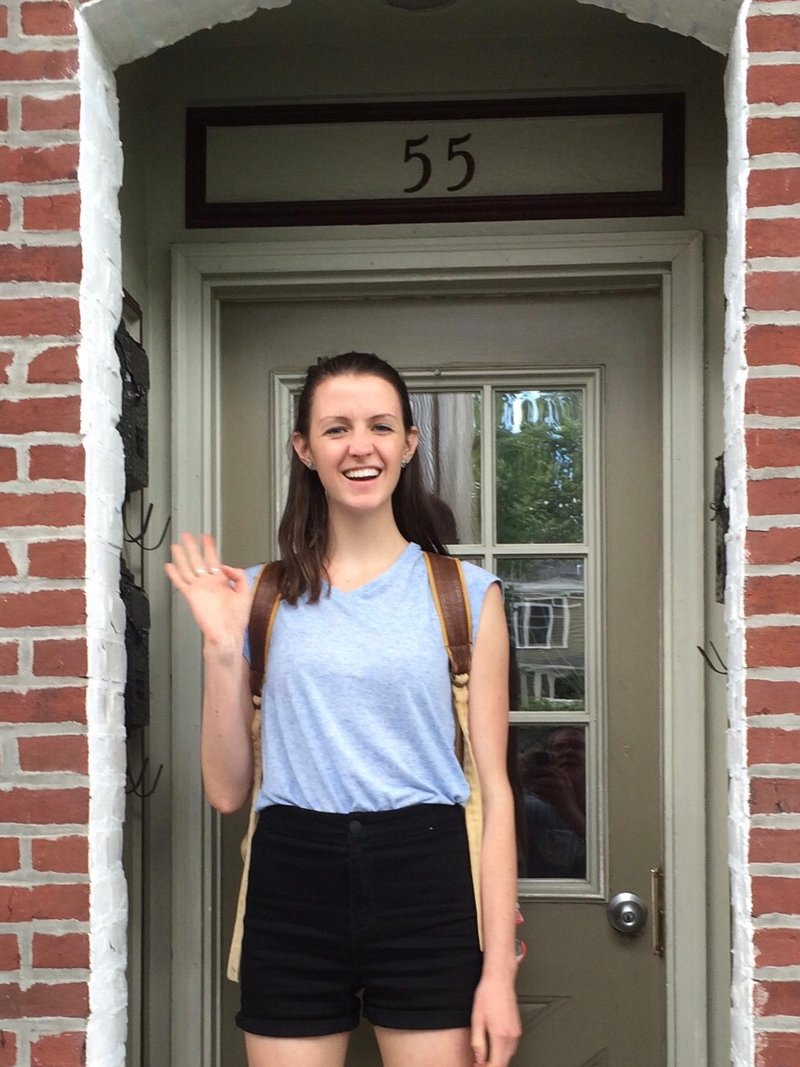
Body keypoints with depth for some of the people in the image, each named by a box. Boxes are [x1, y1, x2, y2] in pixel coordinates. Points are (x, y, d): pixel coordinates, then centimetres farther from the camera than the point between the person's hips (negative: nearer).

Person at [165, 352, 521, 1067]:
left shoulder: (467, 593, 3)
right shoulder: (262, 597, 6)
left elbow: (494, 788, 0)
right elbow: (227, 790, 5)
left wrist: (499, 970, -6)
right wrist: (222, 647, -7)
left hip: (425, 885, -1)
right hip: (293, 884, 1)